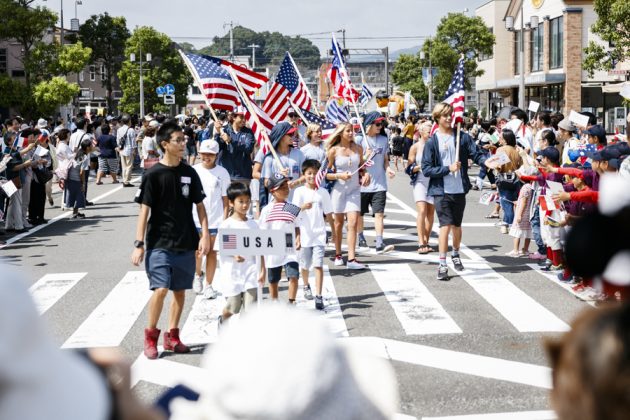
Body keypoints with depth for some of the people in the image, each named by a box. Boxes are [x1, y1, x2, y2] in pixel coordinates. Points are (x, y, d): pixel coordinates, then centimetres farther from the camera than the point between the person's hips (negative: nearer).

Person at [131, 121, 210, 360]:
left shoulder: (189, 173, 5)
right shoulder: (153, 175, -7)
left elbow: (200, 206, 10)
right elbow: (144, 210, -7)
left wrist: (205, 235, 0)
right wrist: (139, 244, -10)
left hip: (186, 243, 4)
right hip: (160, 243, -4)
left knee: (180, 290, 8)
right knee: (161, 288, -12)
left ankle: (172, 336, 22)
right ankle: (151, 335, 7)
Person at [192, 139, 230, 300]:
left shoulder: (222, 172, -1)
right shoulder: (193, 171, 1)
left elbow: (225, 198, 1)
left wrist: (225, 220, -4)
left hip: (215, 219, -1)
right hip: (195, 219, 1)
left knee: (212, 252, 4)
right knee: (197, 252, 2)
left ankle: (208, 285, 13)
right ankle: (198, 275, 31)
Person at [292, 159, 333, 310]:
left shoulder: (323, 192, 4)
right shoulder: (299, 191, -1)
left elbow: (328, 214, 10)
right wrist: (303, 207, -29)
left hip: (319, 235, 0)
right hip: (304, 234, 0)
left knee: (318, 265, -11)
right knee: (305, 265, 14)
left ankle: (319, 297, -12)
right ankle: (306, 286, 42)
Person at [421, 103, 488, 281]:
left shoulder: (462, 137, 3)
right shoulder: (432, 142, -4)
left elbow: (476, 154, -4)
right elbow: (426, 169, -8)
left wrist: (487, 161, -24)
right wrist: (448, 168, -15)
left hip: (460, 189, 3)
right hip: (441, 191, -3)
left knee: (456, 225, 15)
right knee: (445, 225, -11)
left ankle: (455, 254, 40)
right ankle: (442, 264, -5)